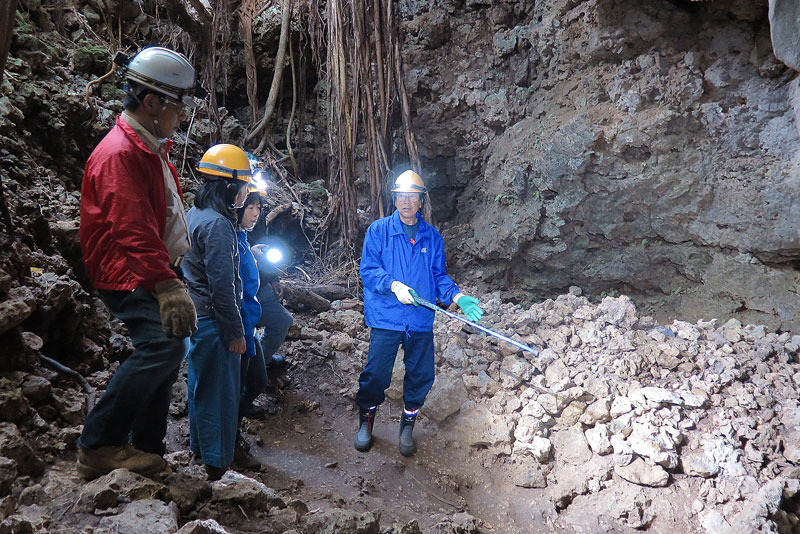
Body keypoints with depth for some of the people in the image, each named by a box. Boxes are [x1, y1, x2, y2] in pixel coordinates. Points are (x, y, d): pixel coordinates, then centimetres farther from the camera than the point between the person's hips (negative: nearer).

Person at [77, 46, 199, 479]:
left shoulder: (152, 148, 16)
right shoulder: (120, 153, -18)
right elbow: (133, 230, -29)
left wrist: (172, 275, 28)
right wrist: (167, 286, -35)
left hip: (156, 272, 10)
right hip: (130, 278, -10)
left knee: (166, 353, 10)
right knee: (163, 344, -25)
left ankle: (146, 449, 21)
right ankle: (98, 446, -11)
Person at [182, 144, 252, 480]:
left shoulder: (195, 215, 10)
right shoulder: (217, 225, -21)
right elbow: (222, 285, -23)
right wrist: (235, 331, -16)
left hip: (196, 317, 10)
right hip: (214, 322, -10)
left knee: (201, 386, 20)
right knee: (219, 394, 1)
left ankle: (200, 449, 36)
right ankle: (217, 466, 13)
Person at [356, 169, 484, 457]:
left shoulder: (432, 236, 9)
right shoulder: (379, 230, 1)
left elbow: (439, 275, 11)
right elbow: (368, 270, -5)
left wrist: (459, 298, -5)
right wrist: (394, 285, -21)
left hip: (421, 320, 3)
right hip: (386, 317, -3)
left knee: (421, 375, 7)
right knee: (376, 373, 0)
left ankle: (408, 424, 31)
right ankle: (366, 418, 28)